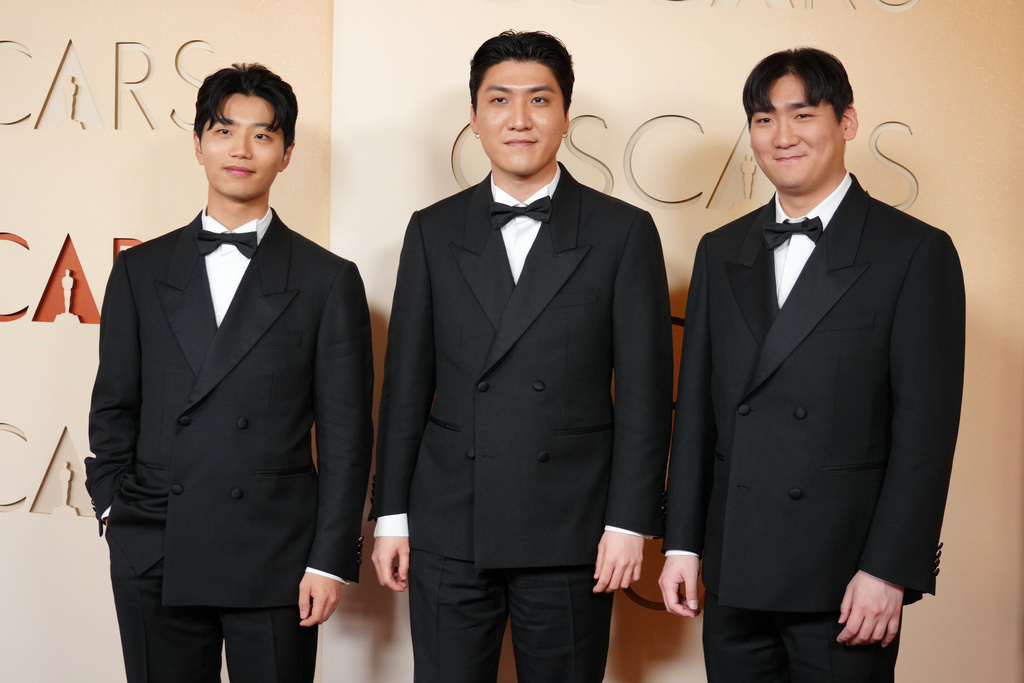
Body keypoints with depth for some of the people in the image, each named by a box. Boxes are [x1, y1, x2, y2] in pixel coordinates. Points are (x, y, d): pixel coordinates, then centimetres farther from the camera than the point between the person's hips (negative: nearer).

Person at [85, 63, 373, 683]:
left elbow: (345, 435, -1)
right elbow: (114, 406, 13)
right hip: (153, 561, 2)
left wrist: (332, 560, -5)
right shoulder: (140, 271, 10)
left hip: (276, 561, -2)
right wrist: (115, 508, 2)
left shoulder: (330, 280, 2)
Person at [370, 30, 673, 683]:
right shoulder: (434, 231, 8)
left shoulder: (624, 231, 2)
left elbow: (645, 390, -1)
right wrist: (391, 514, 5)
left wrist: (630, 523, -6)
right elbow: (407, 384, 8)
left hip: (570, 532, -1)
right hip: (447, 531, 2)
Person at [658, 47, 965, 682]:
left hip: (845, 582, -4)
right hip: (734, 577, 4)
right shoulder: (720, 252, 11)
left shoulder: (916, 252, -4)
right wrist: (682, 543, 7)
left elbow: (925, 427, -8)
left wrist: (888, 571, -13)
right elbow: (696, 406, 11)